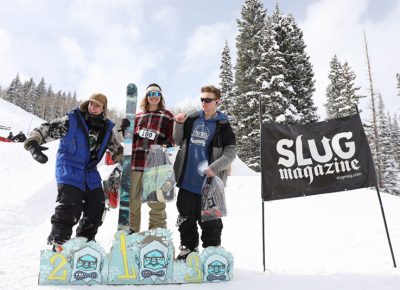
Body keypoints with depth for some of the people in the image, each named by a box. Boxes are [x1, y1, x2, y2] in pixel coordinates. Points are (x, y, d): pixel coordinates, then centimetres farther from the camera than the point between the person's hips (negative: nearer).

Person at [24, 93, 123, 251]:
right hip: (69, 171, -5)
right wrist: (33, 143, -29)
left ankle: (85, 239, 30)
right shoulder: (72, 120, -9)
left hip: (91, 172, 6)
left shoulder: (106, 128, 6)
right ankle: (58, 242, 1)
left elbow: (117, 149, 18)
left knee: (96, 207, 8)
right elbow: (46, 129, -11)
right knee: (70, 207, -18)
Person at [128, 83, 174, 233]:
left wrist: (167, 145, -13)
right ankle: (132, 229, 22)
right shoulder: (138, 116, 20)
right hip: (136, 161, 4)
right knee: (132, 198, 8)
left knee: (156, 200, -2)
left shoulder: (167, 116, 10)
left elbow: (172, 138, 6)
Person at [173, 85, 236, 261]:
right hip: (187, 181, 4)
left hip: (208, 183, -4)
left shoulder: (223, 126, -4)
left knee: (209, 221, 5)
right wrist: (179, 124, 0)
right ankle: (188, 248, 32)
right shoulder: (192, 120, 8)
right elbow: (178, 142, 15)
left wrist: (214, 168, -22)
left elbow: (230, 153, -9)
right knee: (186, 218, 15)